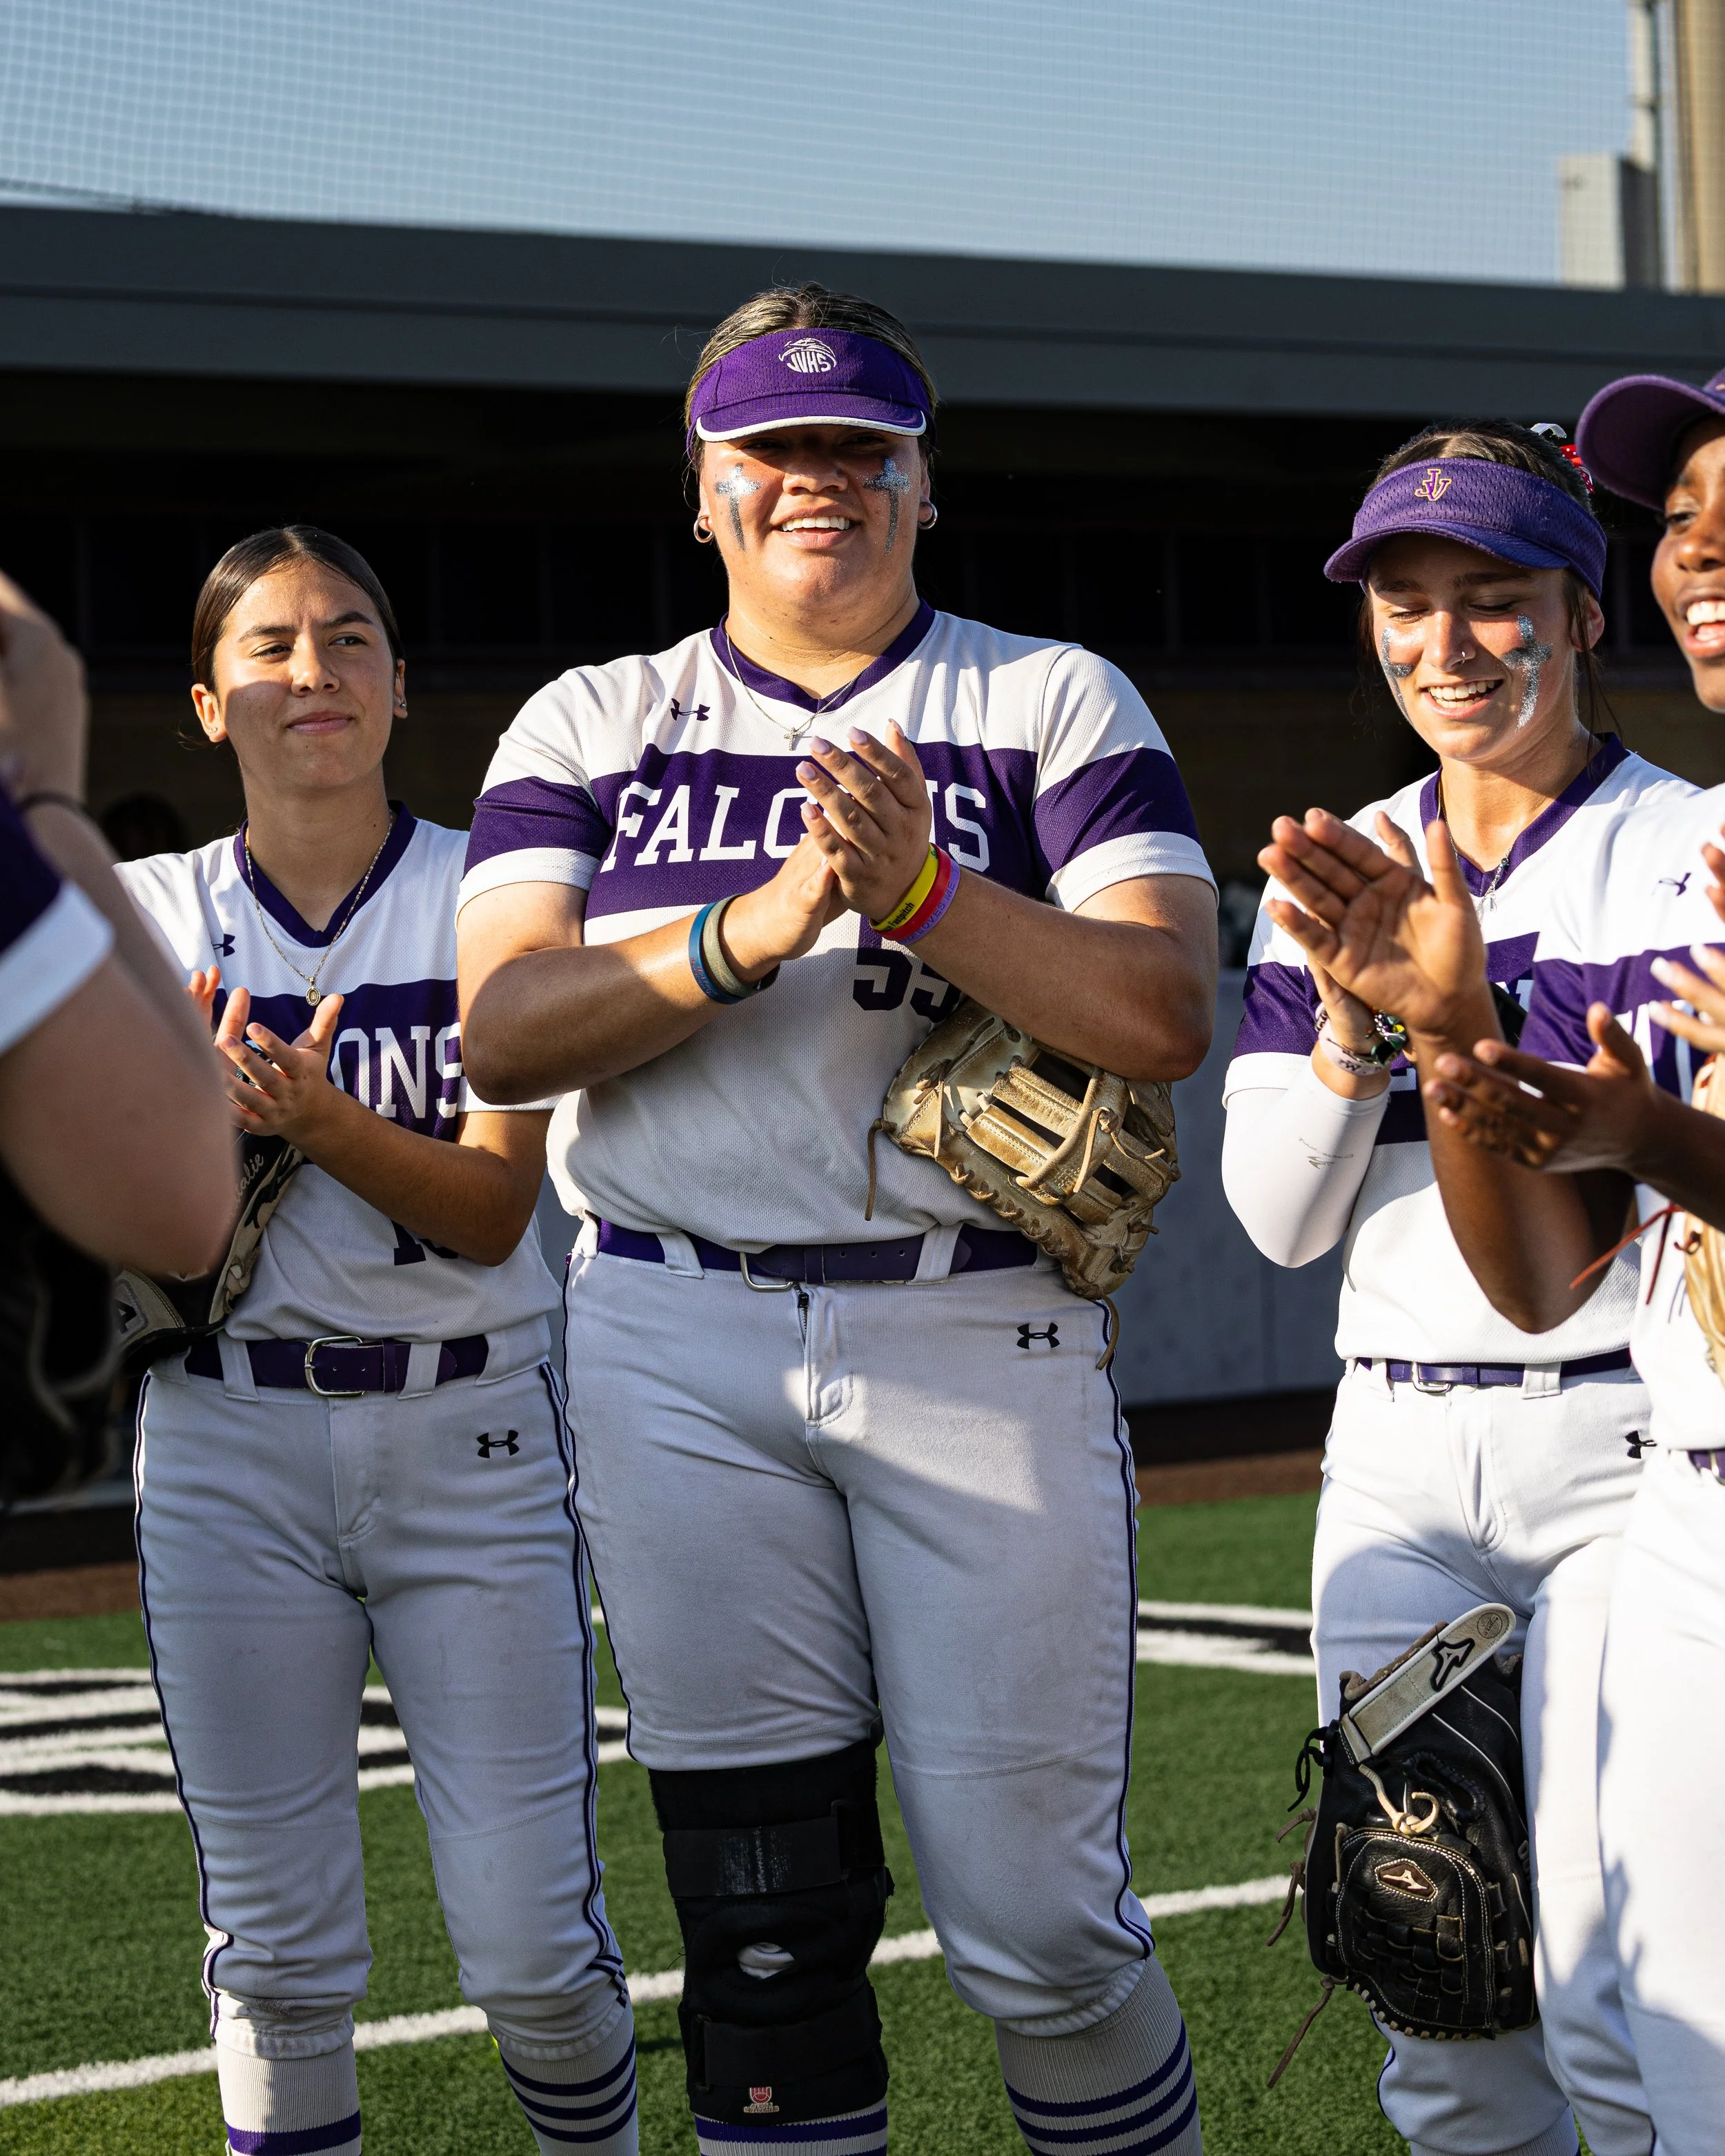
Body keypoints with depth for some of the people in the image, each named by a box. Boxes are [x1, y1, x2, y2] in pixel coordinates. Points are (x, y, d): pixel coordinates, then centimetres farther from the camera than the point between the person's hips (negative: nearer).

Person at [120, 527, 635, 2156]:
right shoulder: (150, 920, 6)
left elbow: (492, 1209, -6)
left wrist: (320, 1119, -23)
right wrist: (212, 1117, -17)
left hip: (473, 1437, -1)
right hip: (228, 1443, 1)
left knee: (531, 1945, -3)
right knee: (276, 1953, 4)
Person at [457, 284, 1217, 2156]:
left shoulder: (1056, 704, 8)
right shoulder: (589, 727, 12)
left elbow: (1164, 1014, -5)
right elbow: (503, 1029, -3)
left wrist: (924, 893, -18)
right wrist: (763, 922, -15)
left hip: (979, 1337, -1)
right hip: (677, 1350, 2)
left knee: (1036, 1919, -3)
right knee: (759, 1910, 5)